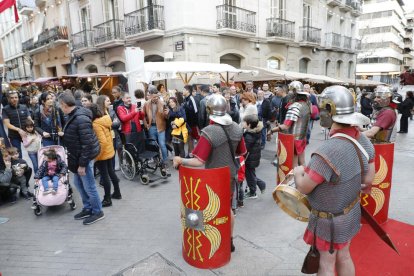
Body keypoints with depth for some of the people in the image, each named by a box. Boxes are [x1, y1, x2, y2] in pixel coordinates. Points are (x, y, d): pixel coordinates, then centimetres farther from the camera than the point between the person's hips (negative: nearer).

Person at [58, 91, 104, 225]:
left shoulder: (81, 119, -25)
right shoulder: (73, 116, 7)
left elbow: (87, 144, -26)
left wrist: (82, 164, -22)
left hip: (83, 157, -10)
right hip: (76, 156, 10)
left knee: (89, 186, 2)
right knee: (78, 183, 20)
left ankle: (97, 212, 19)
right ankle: (87, 209, 35)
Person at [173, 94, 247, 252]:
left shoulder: (209, 132, -27)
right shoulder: (237, 128, -7)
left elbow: (198, 162, -28)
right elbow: (242, 153, 5)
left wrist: (180, 160, -14)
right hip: (230, 175, 5)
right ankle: (229, 242, 38)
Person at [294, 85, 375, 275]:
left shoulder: (329, 150, -36)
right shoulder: (362, 140, -8)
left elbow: (304, 187, -24)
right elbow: (368, 179, 4)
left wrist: (298, 172, -4)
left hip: (330, 219, -7)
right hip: (351, 212, 8)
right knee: (343, 257, 27)